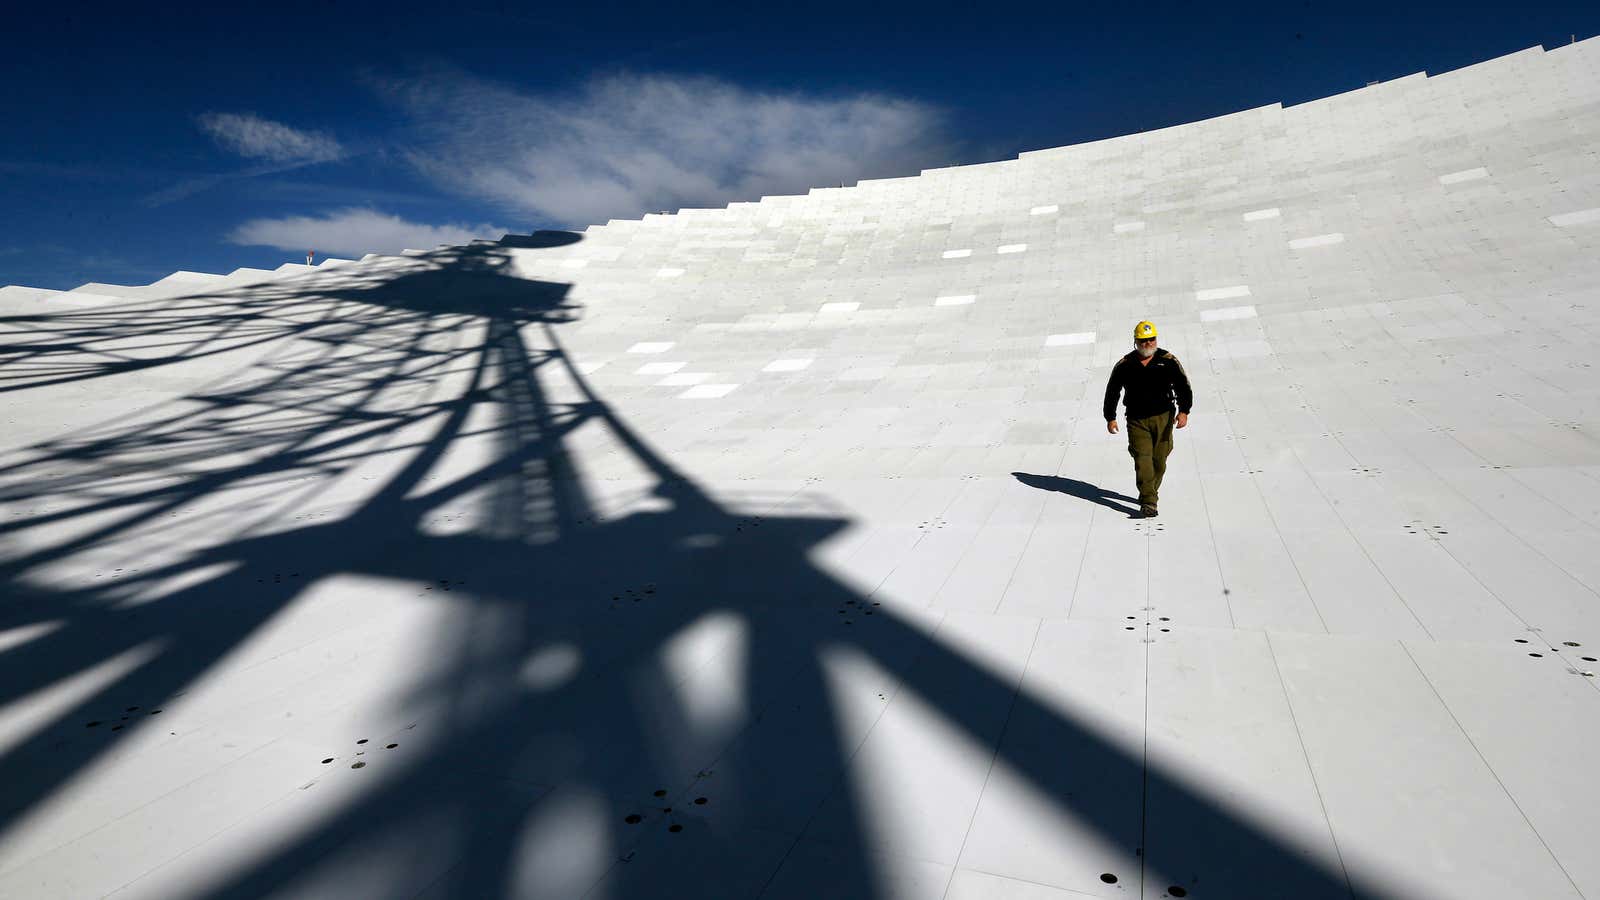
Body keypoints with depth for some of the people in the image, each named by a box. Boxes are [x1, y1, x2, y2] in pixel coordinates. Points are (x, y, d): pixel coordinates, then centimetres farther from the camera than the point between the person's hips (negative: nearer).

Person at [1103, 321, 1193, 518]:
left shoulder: (1169, 361, 2)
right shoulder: (1124, 365, 2)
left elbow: (1183, 387, 0)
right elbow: (1112, 392, 11)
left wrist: (1184, 411, -15)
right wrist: (1110, 418, 7)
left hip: (1163, 418, 1)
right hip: (1136, 420, -1)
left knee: (1159, 460, 8)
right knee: (1143, 459, -11)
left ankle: (1150, 492, 30)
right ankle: (1148, 502, -13)